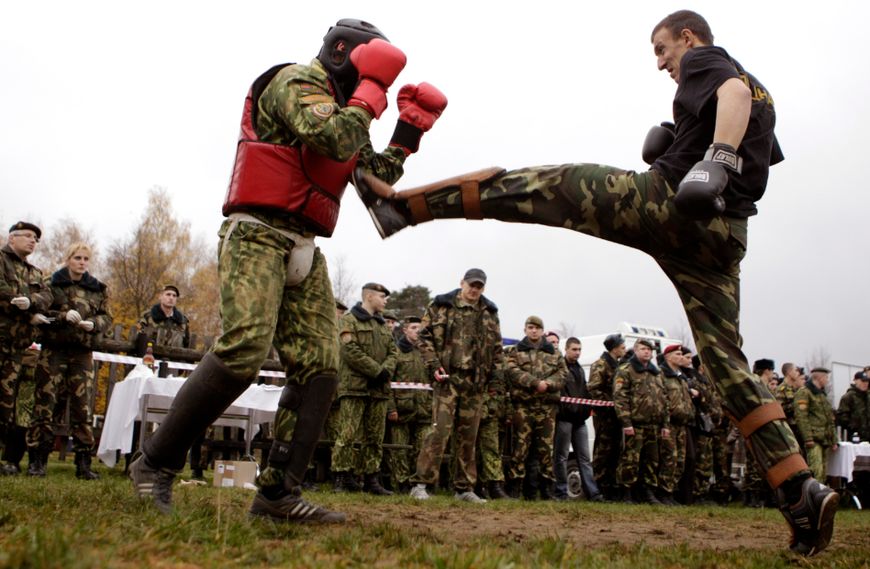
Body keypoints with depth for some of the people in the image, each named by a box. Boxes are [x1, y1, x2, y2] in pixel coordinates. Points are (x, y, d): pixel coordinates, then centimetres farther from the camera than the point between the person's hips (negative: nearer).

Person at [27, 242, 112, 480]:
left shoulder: (98, 289, 11)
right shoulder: (51, 284, 5)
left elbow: (107, 318, 10)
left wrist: (93, 324, -11)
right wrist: (64, 316, -19)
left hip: (82, 353, 2)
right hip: (53, 351, -2)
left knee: (82, 407, 0)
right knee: (44, 404, -4)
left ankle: (83, 463, 5)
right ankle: (37, 460, 3)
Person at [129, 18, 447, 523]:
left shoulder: (343, 111, 25)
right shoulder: (297, 81, -2)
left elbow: (379, 178, 26)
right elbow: (335, 139, -20)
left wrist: (411, 129, 18)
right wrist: (370, 90, -5)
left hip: (304, 251, 9)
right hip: (258, 235, -9)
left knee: (320, 367, -3)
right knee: (242, 351, -23)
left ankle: (279, 492, -4)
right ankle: (156, 464, -9)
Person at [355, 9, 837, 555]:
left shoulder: (705, 59, 9)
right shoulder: (760, 92, 34)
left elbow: (735, 92, -14)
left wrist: (718, 158, -31)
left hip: (668, 200, -7)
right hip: (726, 236, 8)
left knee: (526, 186, -1)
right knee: (727, 361, 3)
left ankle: (400, 203, 0)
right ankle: (804, 494, -7)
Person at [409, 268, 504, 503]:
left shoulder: (490, 313, 14)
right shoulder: (440, 306, 3)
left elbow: (497, 346, 19)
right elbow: (425, 337, 1)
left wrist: (496, 372, 8)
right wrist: (433, 365, -9)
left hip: (476, 383, 4)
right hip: (447, 378, -4)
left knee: (468, 436, 8)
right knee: (440, 431, -11)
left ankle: (464, 488, 16)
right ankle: (420, 483, -7)